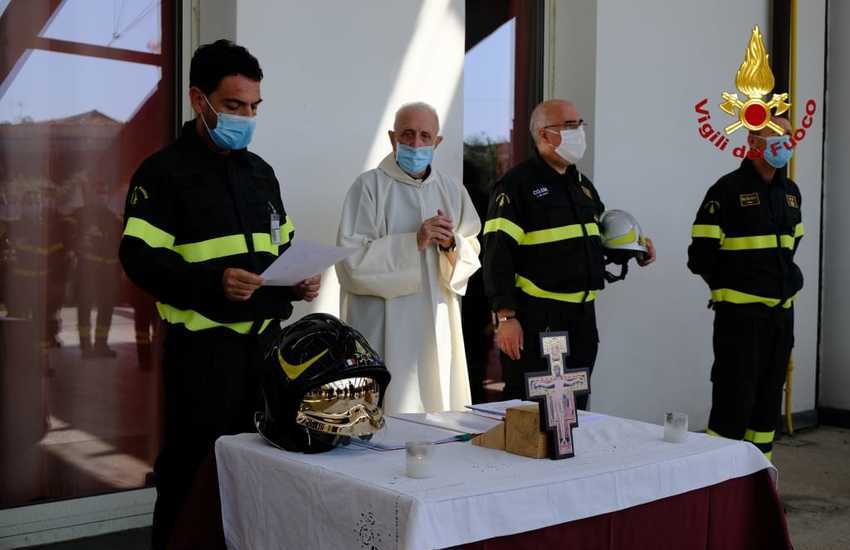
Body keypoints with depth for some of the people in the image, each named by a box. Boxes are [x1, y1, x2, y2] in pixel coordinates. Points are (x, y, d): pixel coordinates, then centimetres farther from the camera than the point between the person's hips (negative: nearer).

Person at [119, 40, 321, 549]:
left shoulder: (260, 171, 15)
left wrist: (299, 280, 1)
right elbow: (140, 258, -14)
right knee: (191, 469, 1)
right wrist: (212, 282, -28)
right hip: (201, 345, -6)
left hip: (264, 339, 6)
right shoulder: (164, 172, -6)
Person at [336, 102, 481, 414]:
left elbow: (472, 257, 11)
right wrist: (413, 242, -17)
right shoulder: (370, 186, -4)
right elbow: (351, 259, -12)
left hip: (438, 328, 5)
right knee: (390, 407, -6)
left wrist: (452, 245, -10)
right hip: (386, 327, -4)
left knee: (439, 407, 6)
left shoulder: (451, 191, 11)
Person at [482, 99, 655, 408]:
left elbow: (597, 238, 30)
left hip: (582, 316, 8)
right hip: (537, 318, -8)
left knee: (574, 408, 14)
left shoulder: (582, 184, 17)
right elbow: (498, 255, -15)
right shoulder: (517, 185, -9)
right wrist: (505, 317, -22)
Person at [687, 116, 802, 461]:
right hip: (740, 313, -7)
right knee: (735, 399, -6)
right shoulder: (728, 189, -10)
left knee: (769, 397, 12)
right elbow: (701, 256, -11)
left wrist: (787, 280, 12)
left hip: (782, 311, 7)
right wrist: (732, 288, -1)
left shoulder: (791, 192, 11)